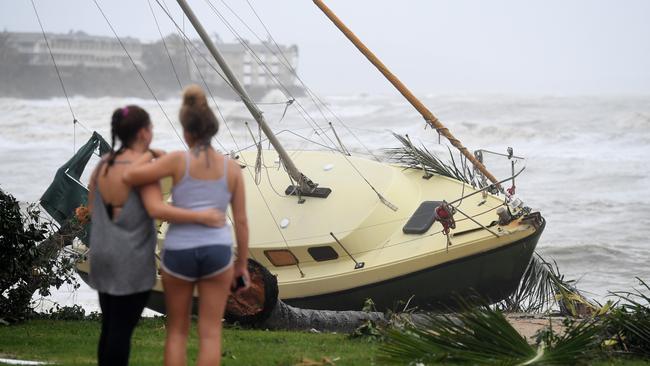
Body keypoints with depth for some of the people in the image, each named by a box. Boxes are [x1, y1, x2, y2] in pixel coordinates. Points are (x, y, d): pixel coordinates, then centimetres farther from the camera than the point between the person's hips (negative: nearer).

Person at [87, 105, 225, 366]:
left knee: (110, 327, 15)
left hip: (104, 257, 7)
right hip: (132, 260, -7)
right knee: (122, 330, -1)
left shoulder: (103, 164, 6)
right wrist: (200, 217, -27)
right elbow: (156, 209, -29)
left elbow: (92, 209, 13)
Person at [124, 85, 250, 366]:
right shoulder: (232, 168, -1)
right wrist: (242, 264, 12)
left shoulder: (178, 160, -9)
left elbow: (129, 177, -16)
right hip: (216, 253, 1)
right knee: (210, 333, 7)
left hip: (179, 254, -1)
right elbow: (241, 221, 2)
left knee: (177, 331, 14)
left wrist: (149, 156, 5)